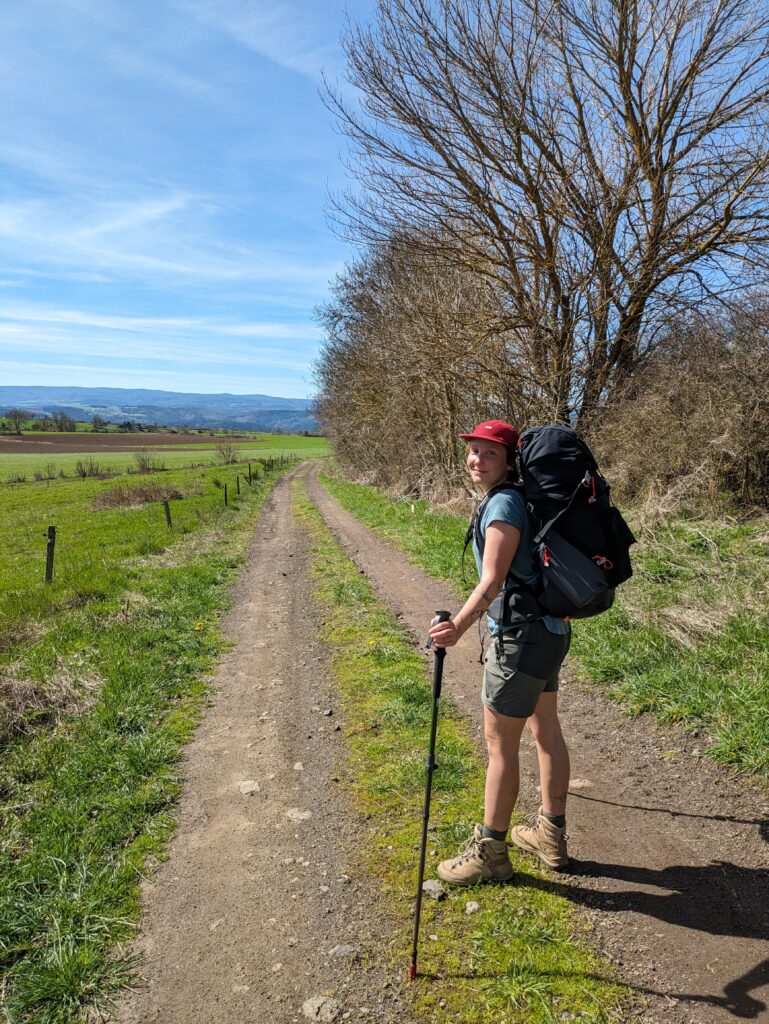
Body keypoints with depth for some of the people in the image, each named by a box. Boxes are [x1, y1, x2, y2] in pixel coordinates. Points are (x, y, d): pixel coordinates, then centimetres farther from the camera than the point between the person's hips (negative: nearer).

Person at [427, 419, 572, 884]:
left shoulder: (503, 503, -18)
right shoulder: (518, 498, 10)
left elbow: (493, 580, -27)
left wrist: (459, 625, -38)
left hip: (523, 636, -10)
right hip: (550, 628, 10)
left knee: (500, 744, 3)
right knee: (546, 730, 19)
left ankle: (490, 852, 17)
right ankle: (552, 835, 36)